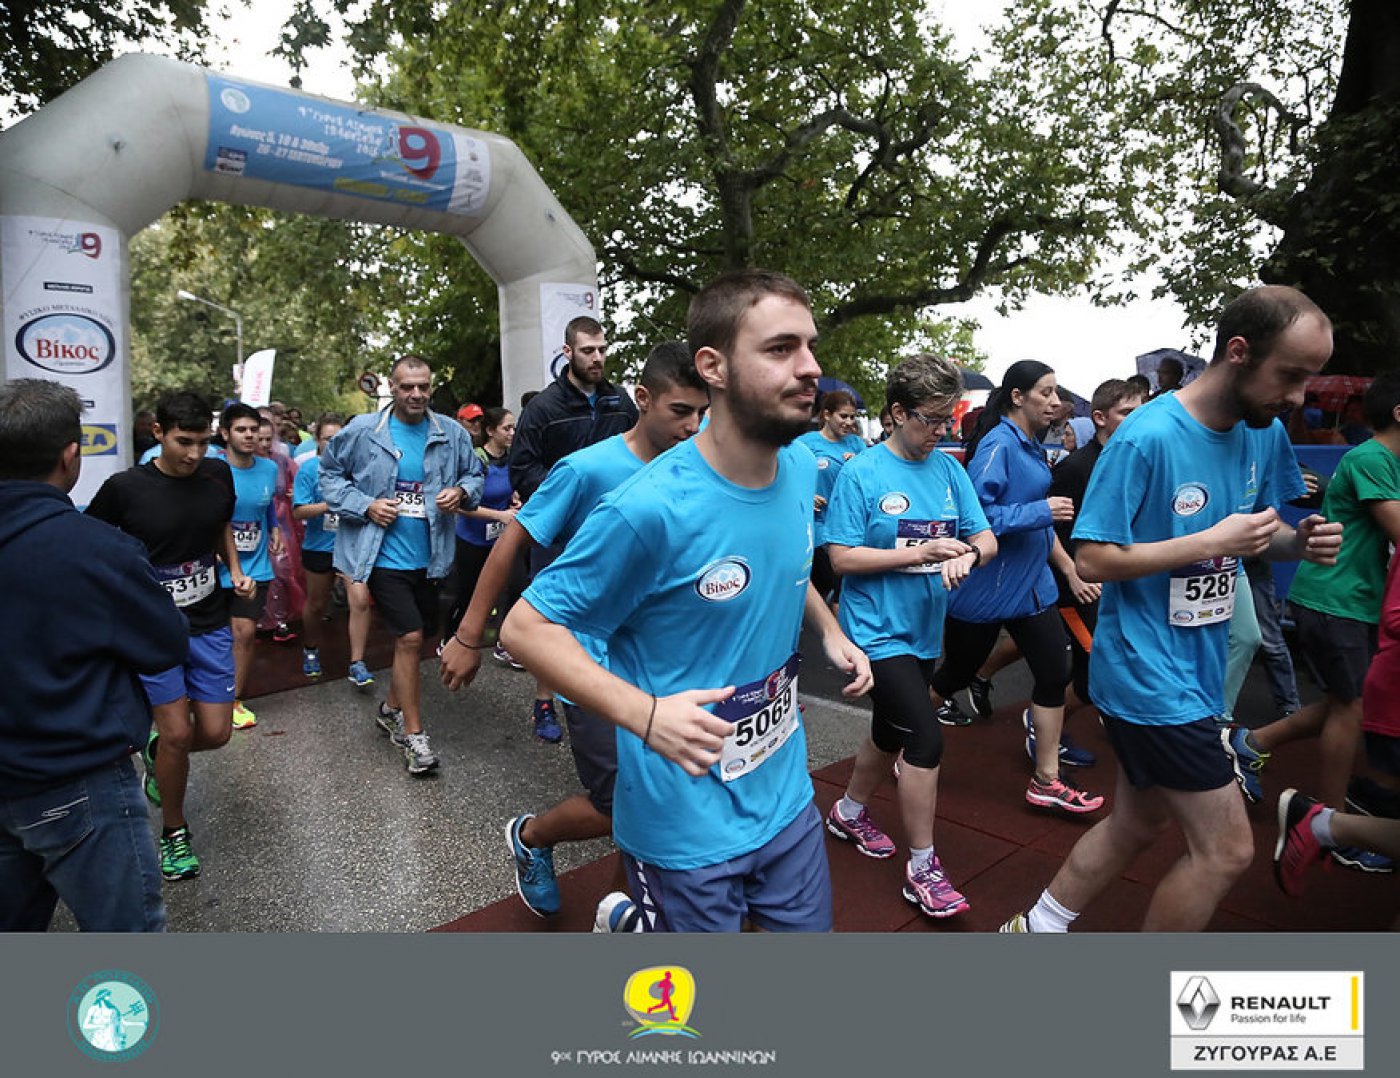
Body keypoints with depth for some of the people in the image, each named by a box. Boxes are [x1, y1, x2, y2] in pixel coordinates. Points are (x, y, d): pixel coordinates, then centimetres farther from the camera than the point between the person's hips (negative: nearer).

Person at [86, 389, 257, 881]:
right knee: (178, 734, -5)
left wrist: (236, 571, 4)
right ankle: (174, 831, 21)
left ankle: (156, 750, 38)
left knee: (216, 733, 2)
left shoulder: (218, 474, -2)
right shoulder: (124, 487, -13)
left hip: (210, 623, 4)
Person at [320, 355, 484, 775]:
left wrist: (462, 493, -11)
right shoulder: (361, 432, -5)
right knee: (410, 638, -9)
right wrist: (365, 505, -11)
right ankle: (413, 733, 6)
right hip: (385, 556, -4)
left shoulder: (452, 433, 0)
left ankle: (392, 709, 41)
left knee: (412, 638, 17)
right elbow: (329, 474, 5)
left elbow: (475, 474, 12)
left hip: (430, 557, 4)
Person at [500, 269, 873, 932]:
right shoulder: (652, 507, -26)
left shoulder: (802, 469, -3)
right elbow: (527, 626, -20)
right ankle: (626, 921, 47)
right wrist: (645, 713, -32)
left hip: (786, 798, 7)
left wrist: (830, 630, 1)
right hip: (687, 825, -6)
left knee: (808, 925, 23)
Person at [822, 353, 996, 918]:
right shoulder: (861, 474, -13)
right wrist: (918, 553, -22)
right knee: (926, 740, -10)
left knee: (891, 733, 20)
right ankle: (922, 868, 9)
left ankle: (849, 813, 46)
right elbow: (842, 557, -15)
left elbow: (987, 539, 2)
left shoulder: (949, 469, 3)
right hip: (879, 632, -6)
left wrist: (968, 555, -21)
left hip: (925, 631, 7)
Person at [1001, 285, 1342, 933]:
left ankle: (1036, 928, 36)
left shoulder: (1266, 434, 5)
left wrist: (1300, 540, -5)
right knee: (1225, 849, 0)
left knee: (1138, 824, 19)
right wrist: (1212, 541, -22)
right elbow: (1092, 559, -20)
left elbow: (1261, 529, 17)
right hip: (1149, 676, -9)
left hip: (1197, 670, 9)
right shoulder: (1147, 437, -20)